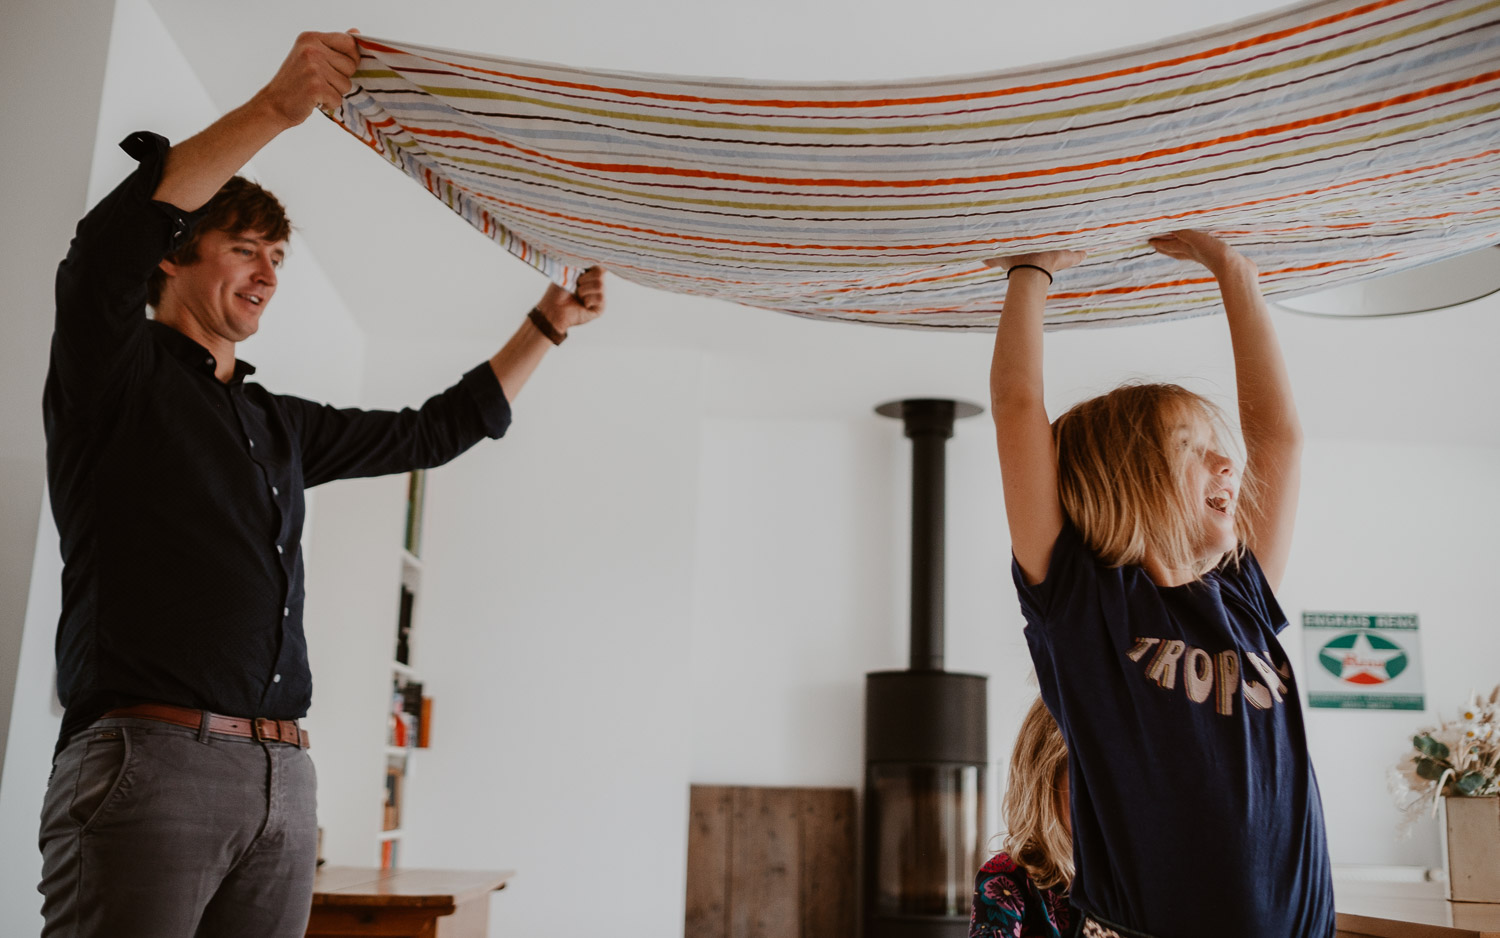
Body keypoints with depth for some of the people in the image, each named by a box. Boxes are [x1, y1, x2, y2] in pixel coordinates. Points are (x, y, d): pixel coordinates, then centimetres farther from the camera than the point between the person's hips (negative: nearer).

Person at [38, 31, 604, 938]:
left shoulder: (282, 425, 23)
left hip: (285, 778, 6)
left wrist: (547, 325, 26)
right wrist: (275, 107, -23)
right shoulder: (117, 371, 5)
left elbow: (436, 430, 30)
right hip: (148, 758, -6)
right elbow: (111, 241, -15)